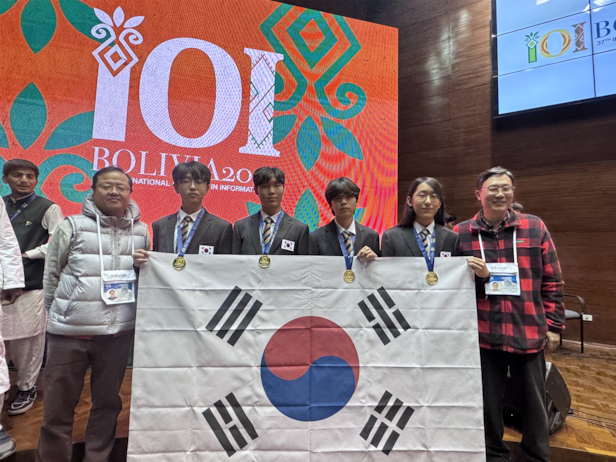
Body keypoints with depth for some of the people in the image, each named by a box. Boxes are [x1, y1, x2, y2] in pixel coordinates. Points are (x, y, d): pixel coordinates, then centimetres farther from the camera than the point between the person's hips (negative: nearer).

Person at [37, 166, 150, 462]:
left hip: (119, 332, 2)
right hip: (69, 332, -1)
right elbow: (51, 275, 5)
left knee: (108, 403, 16)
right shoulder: (72, 226, -2)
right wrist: (57, 314, 8)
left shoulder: (142, 231, 4)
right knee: (58, 407, 11)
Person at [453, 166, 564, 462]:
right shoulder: (461, 233, -1)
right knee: (488, 403, 15)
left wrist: (553, 325, 2)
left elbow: (552, 281, 4)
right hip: (484, 334, 0)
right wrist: (472, 275, -16)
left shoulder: (535, 228, 1)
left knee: (534, 403, 17)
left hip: (529, 332, 1)